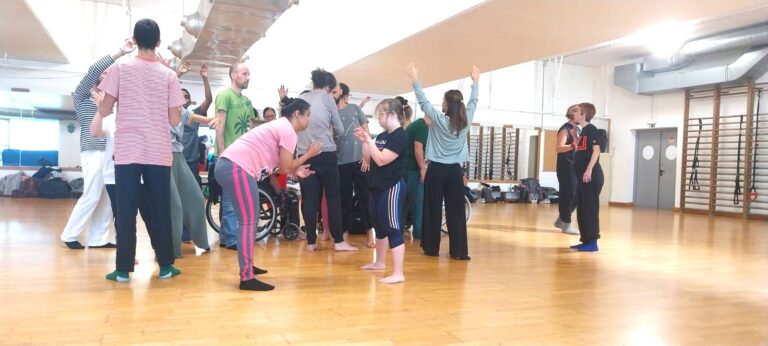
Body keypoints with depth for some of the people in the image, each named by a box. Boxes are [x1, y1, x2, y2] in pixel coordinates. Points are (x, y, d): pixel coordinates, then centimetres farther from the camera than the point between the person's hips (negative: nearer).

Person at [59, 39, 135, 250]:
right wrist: (121, 52, -13)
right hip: (94, 153, -6)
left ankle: (98, 238, 8)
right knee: (91, 197, -7)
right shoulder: (82, 95, 5)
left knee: (106, 199, 3)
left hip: (108, 153, 6)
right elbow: (93, 70, -9)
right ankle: (70, 235, 5)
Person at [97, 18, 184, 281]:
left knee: (126, 211, 4)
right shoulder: (169, 75, 3)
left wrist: (101, 101, 23)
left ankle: (123, 269, 7)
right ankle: (165, 266, 13)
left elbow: (104, 109, 1)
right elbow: (175, 120, 1)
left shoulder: (120, 69, 0)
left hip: (127, 152, 0)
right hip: (159, 153, 1)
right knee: (161, 210, 8)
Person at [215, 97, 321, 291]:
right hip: (237, 168, -11)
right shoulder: (288, 131, -6)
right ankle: (247, 278, -7)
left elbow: (276, 165, 18)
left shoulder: (280, 126, 24)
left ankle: (247, 266, 29)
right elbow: (285, 168, -6)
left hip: (228, 165, 11)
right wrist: (309, 154, 5)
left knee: (249, 220, 19)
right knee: (249, 222, -8)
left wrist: (296, 171, 20)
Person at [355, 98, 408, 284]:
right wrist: (364, 141, 1)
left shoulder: (400, 136, -14)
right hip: (378, 186, 9)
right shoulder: (382, 136, 12)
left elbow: (381, 160, -22)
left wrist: (369, 140, -16)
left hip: (393, 187, -9)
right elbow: (368, 158, 13)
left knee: (393, 228, -10)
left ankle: (398, 273, -9)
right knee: (380, 225, 20)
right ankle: (379, 262, 36)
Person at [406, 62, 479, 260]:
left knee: (433, 210, 6)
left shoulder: (438, 119, -8)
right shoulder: (465, 121, 0)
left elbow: (423, 101, -3)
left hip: (436, 170, -2)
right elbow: (473, 102, 15)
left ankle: (432, 248, 13)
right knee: (456, 211, 4)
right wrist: (475, 82, 28)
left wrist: (415, 79, 5)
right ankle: (459, 251, 5)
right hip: (455, 171, 2)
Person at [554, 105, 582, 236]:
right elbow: (559, 148, -27)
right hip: (566, 167, -9)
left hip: (575, 167, 9)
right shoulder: (565, 129, -13)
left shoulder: (577, 129, 14)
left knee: (576, 195, 12)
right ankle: (566, 224, 6)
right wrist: (573, 144, -42)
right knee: (568, 195, -4)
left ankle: (561, 219, 25)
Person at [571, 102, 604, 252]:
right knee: (582, 208, 10)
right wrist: (574, 137, 14)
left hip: (592, 175, -10)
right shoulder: (583, 130, 19)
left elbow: (596, 150, -17)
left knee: (590, 208, -8)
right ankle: (586, 240, 16)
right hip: (583, 175, 10)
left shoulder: (591, 129, -7)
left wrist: (589, 170, -23)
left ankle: (592, 242, -5)